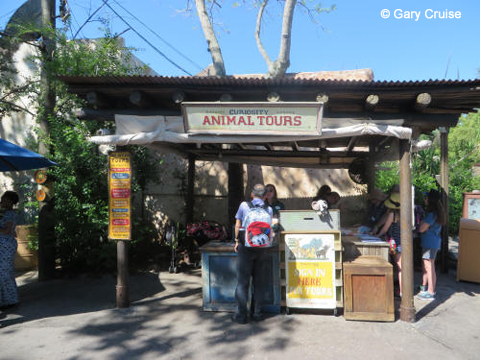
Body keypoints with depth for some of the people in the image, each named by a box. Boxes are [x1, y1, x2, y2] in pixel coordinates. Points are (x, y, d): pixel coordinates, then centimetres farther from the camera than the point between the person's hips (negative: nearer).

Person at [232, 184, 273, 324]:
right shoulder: (269, 209, 2)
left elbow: (237, 226, -2)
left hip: (246, 246, -2)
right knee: (259, 281, 12)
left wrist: (237, 241, 10)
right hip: (261, 248, 2)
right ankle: (257, 313, 19)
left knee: (243, 281, 4)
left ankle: (241, 315, 8)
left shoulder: (244, 205, -4)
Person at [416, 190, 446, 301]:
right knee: (425, 266, 19)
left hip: (430, 243, -10)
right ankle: (424, 287, 31)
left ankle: (431, 293, 3)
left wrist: (421, 222, -1)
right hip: (432, 242, 10)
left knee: (429, 267, -3)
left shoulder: (432, 214, -19)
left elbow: (421, 229, -18)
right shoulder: (437, 213, 11)